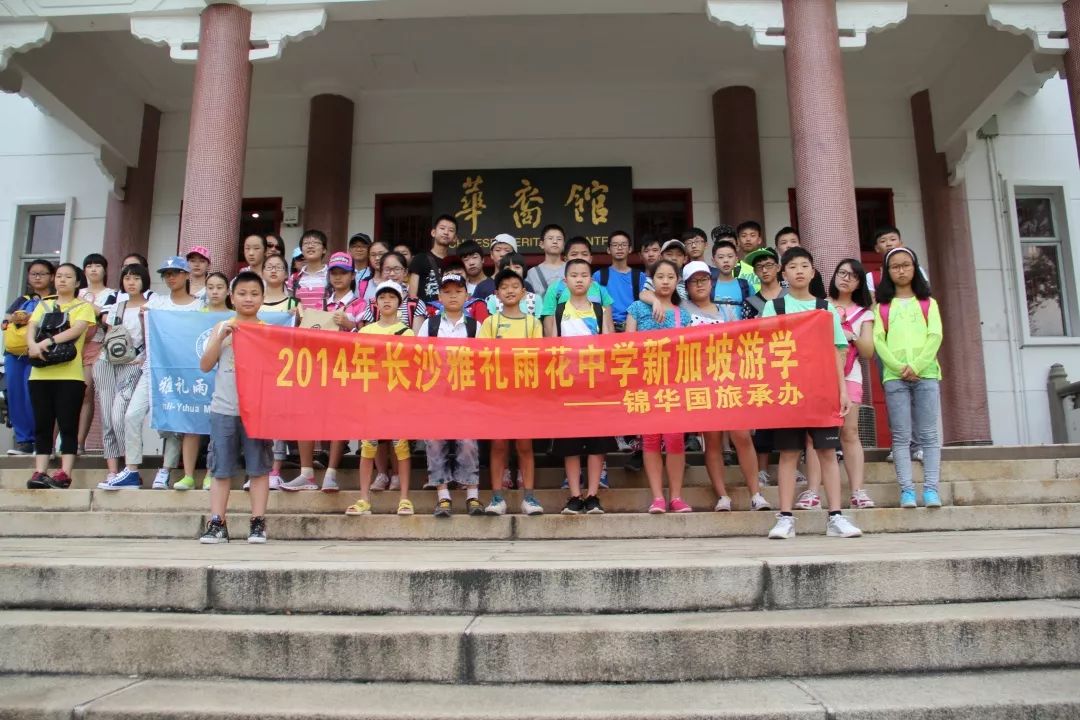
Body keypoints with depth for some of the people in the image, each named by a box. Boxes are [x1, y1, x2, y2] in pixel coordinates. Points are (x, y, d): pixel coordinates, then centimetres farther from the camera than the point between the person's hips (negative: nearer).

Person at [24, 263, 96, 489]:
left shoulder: (84, 306, 8)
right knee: (42, 425, 4)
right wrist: (32, 343, -17)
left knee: (68, 425, -4)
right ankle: (39, 473, 5)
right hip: (40, 373, 4)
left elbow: (77, 329, -9)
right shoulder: (44, 304, 19)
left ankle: (64, 474, -5)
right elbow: (31, 326, 4)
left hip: (69, 374, -4)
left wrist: (49, 341, -22)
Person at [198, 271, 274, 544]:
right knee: (221, 469, 4)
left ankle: (258, 523, 7)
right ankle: (217, 524, 8)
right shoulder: (222, 328, 9)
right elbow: (205, 365, 2)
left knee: (258, 467, 2)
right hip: (223, 408, 1)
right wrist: (221, 337, -9)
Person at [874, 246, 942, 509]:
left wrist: (916, 366, -13)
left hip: (926, 374, 1)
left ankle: (930, 488, -1)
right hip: (894, 376, 0)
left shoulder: (927, 303, 14)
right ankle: (907, 489, -3)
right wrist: (899, 367, -13)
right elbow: (878, 340, 1)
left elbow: (935, 336, 2)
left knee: (928, 435, -1)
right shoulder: (882, 306, 12)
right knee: (901, 436, -3)